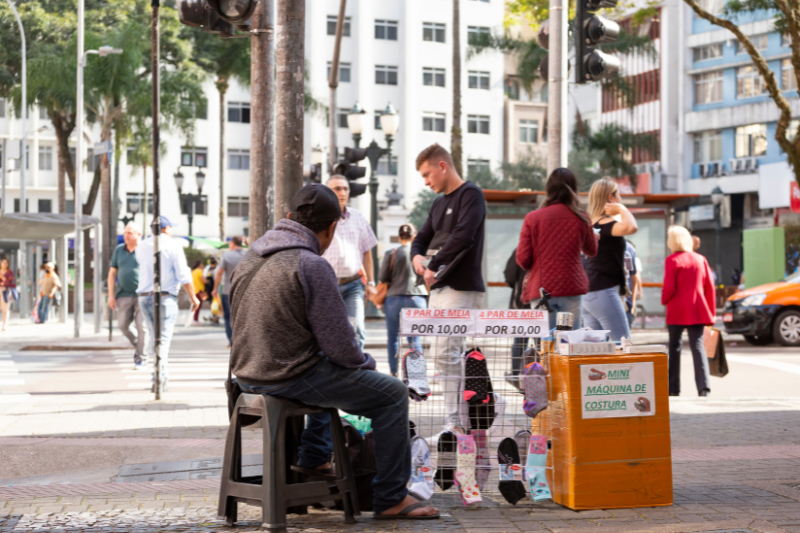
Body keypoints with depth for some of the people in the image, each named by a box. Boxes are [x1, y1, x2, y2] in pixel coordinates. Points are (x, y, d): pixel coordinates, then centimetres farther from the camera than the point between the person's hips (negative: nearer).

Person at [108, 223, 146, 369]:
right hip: (124, 295, 4)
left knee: (141, 326, -7)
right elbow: (112, 273, 11)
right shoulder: (119, 250, 9)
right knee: (122, 325, 0)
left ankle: (139, 359, 0)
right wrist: (111, 295, 4)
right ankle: (137, 345, 25)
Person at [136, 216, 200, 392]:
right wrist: (193, 298, 0)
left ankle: (164, 375, 23)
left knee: (156, 337, 17)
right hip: (166, 298, -5)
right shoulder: (173, 246, -5)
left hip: (145, 297, 5)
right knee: (163, 339, -4)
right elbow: (184, 276, -9)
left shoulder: (142, 247, 9)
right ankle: (158, 380, -13)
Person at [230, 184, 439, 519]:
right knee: (392, 394, 1)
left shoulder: (249, 257, 7)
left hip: (248, 375, 9)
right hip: (290, 378, -9)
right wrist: (366, 362, 5)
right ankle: (391, 498, 3)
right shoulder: (312, 266, -19)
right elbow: (339, 345, -18)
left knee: (332, 372, 36)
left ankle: (313, 460, 38)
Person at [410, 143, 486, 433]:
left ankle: (454, 423, -12)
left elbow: (463, 236, -20)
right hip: (439, 289, 9)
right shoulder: (439, 202, 20)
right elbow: (422, 237, 23)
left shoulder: (471, 194, -7)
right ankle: (467, 418, 16)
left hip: (461, 289, -9)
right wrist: (417, 256, -1)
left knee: (447, 355, -13)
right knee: (455, 355, 10)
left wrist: (434, 266, -15)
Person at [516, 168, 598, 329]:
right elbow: (591, 251, 18)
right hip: (572, 290, 0)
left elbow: (522, 260, -3)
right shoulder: (581, 219, 0)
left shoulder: (532, 218, -2)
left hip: (541, 291, 0)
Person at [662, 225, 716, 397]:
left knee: (674, 346, 9)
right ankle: (704, 385, -13)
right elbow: (709, 286, 7)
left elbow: (669, 288, -12)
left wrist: (664, 300, 8)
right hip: (697, 311, 3)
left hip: (677, 311, -3)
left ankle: (673, 388, 11)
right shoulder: (700, 259, 7)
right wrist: (711, 311, 13)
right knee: (697, 345, 2)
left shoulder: (672, 260, -8)